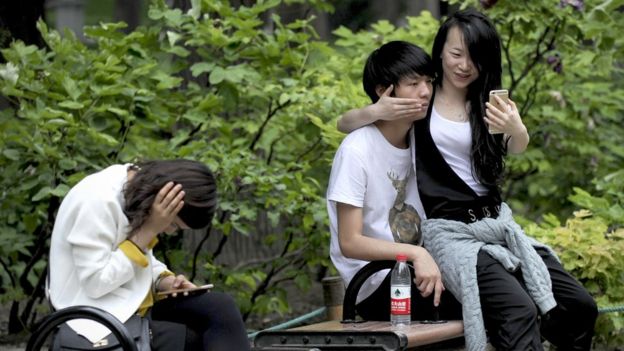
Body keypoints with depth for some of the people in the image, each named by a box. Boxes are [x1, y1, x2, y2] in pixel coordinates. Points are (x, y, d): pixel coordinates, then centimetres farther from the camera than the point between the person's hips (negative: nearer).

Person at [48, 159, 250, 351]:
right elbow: (95, 283, -24)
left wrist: (162, 280, -7)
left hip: (138, 302, 8)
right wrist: (148, 231, -23)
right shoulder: (96, 200, -24)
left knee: (221, 308, -12)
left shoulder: (138, 189, 2)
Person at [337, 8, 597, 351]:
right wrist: (376, 112, -19)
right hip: (449, 230, -5)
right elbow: (344, 124, 3)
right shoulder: (421, 98, 2)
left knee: (579, 307, -7)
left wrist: (517, 131, -31)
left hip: (497, 222, 5)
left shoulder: (488, 105, 12)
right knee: (519, 314, -29)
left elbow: (517, 148, -7)